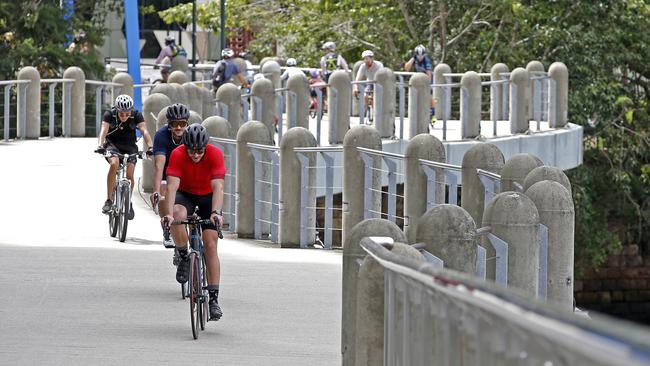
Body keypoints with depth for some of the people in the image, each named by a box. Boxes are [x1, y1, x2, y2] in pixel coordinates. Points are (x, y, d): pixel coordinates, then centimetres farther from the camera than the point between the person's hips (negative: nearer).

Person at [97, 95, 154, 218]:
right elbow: (104, 130, -31)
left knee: (129, 175, -16)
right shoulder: (109, 115, -18)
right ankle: (108, 201, -26)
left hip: (129, 147, 1)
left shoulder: (136, 115, -16)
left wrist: (150, 147, -45)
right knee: (114, 164, -31)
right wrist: (100, 145, -50)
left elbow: (144, 131, -28)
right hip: (112, 144, -1)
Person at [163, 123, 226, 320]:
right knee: (177, 216, -35)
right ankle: (184, 257, -10)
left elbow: (218, 187, -35)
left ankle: (214, 298, -9)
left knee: (210, 245, -11)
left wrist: (216, 212, -50)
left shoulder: (215, 154, -26)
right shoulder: (177, 155, -25)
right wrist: (169, 213, -47)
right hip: (185, 195, 0)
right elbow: (172, 186, -33)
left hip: (208, 197, 0)